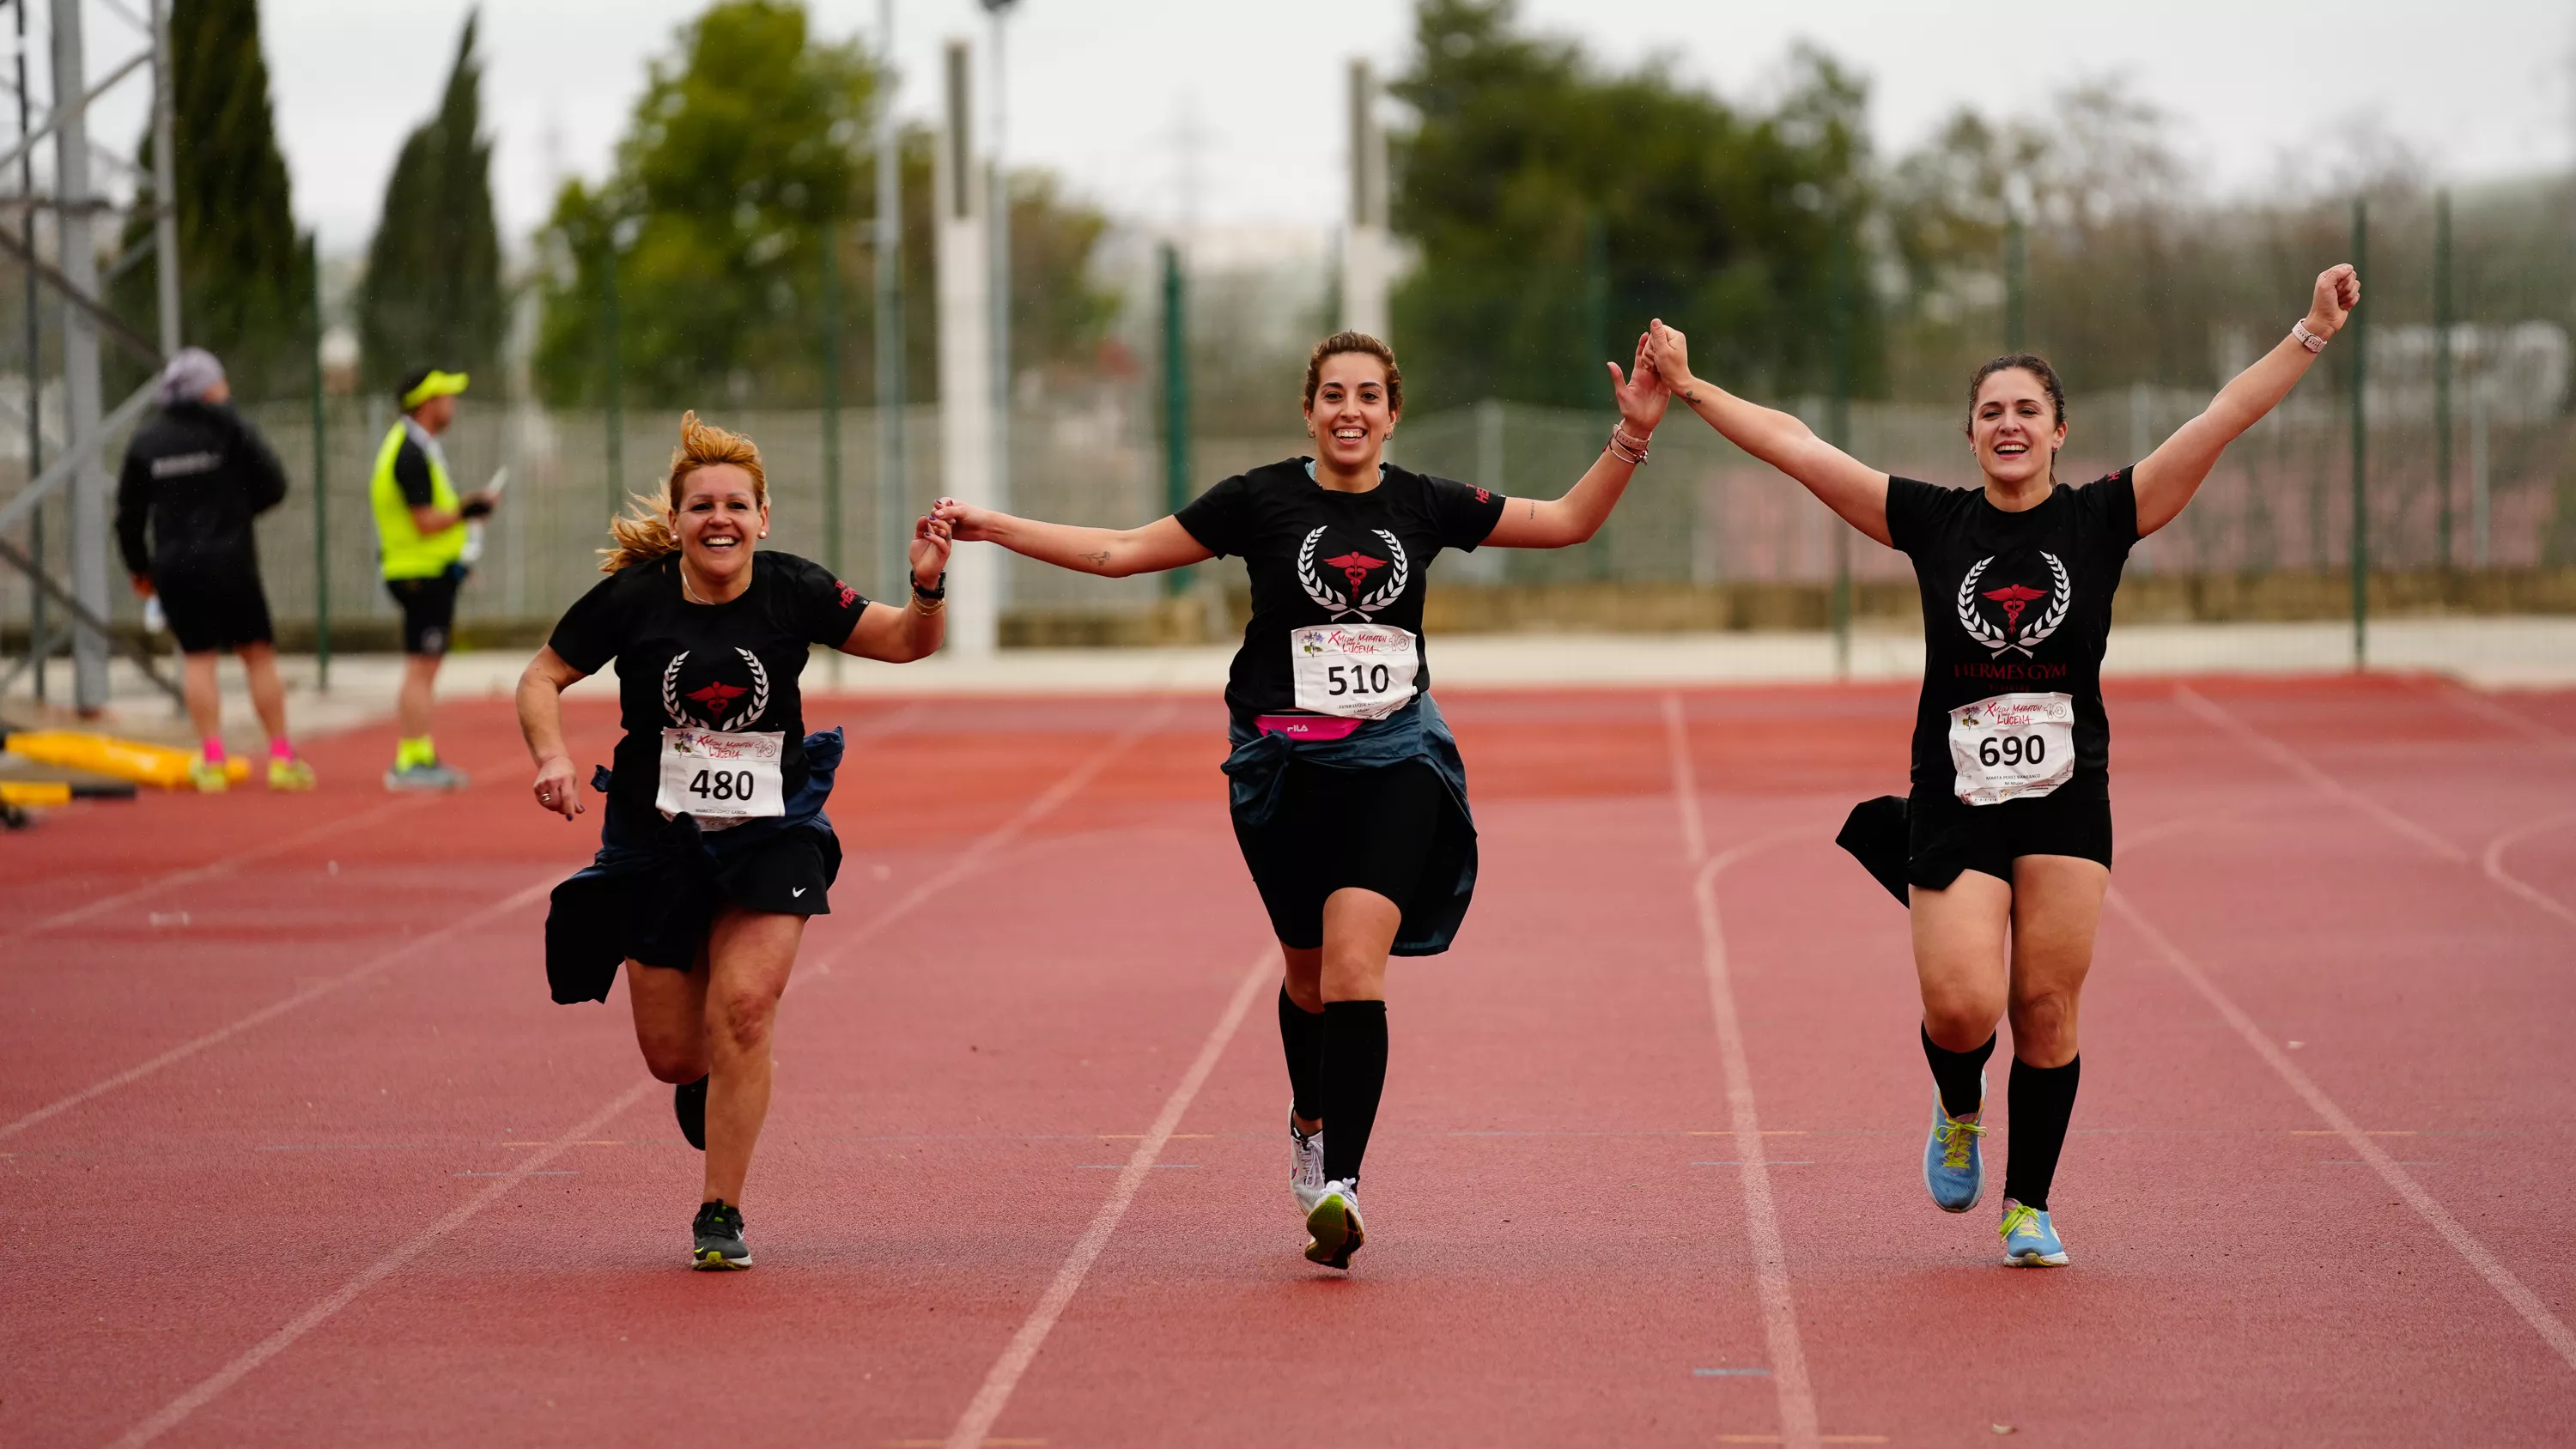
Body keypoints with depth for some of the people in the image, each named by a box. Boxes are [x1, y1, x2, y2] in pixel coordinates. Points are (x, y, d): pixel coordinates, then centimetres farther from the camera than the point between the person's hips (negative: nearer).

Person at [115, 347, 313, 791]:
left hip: (174, 566, 2)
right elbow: (273, 486, -5)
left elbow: (129, 515, 6)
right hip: (230, 562, -2)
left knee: (197, 658, 6)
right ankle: (281, 757, 5)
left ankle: (211, 759, -3)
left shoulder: (145, 440, 5)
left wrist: (139, 568, 18)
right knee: (258, 654, 6)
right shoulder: (229, 428, -4)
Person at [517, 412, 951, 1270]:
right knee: (675, 1056, 3)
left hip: (770, 834, -1)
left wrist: (927, 589, -26)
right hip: (656, 838, 1)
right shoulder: (633, 596, -12)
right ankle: (705, 1090, 43)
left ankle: (721, 1214, -2)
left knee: (743, 1009, -17)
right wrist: (552, 757, -19)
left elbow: (905, 642, -4)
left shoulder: (793, 592, -10)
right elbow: (542, 678, -1)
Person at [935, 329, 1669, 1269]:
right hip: (1285, 764, 1)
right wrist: (990, 527, 0)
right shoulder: (1262, 500, 0)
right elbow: (1121, 552, 5)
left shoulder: (1422, 505, 4)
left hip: (1393, 761, -1)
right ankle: (1311, 1120, 43)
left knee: (1354, 965, -17)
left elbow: (1568, 521, 12)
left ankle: (1337, 1186, -20)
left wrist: (1630, 440, -1)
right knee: (1309, 972, 12)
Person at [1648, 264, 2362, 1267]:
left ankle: (2030, 1206, 14)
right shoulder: (1933, 523, 3)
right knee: (1962, 1006, -12)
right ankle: (1958, 1115, 22)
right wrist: (1690, 389, 1)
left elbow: (2225, 419, -4)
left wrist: (2312, 335, -11)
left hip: (2067, 805, 0)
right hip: (1953, 801, 0)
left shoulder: (2101, 519, 1)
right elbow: (1796, 446, 4)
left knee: (2046, 1009, -1)